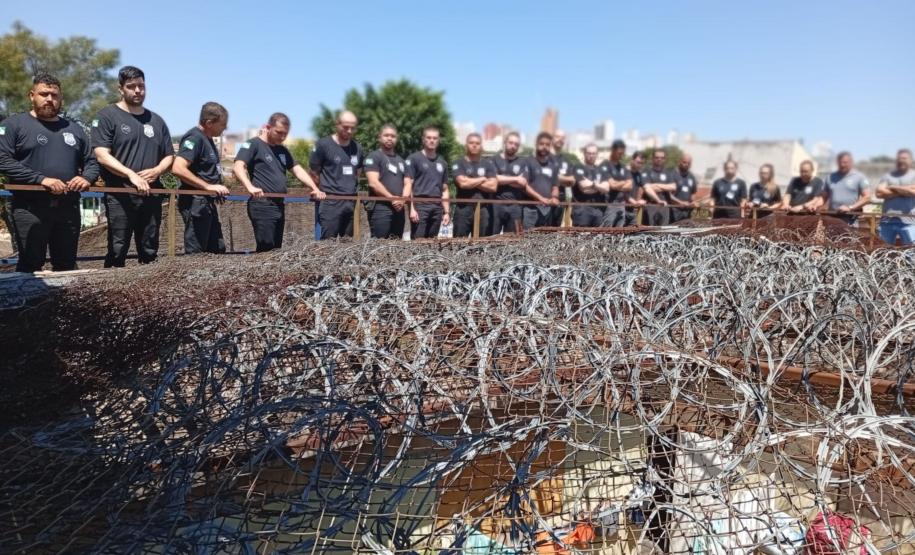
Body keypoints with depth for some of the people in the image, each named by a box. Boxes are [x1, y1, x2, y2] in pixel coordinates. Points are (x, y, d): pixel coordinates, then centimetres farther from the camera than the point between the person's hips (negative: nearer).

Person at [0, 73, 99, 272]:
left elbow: (91, 162, 21)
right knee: (30, 267, -4)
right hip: (29, 209, -4)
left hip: (69, 209, 4)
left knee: (67, 266, 9)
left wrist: (86, 178, -2)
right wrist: (41, 179, -19)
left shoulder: (74, 128, 19)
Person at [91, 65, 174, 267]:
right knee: (117, 252, -4)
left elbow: (169, 156, 18)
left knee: (150, 252, 9)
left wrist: (157, 170, -3)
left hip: (152, 195, 5)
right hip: (120, 196, -4)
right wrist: (132, 175, -21)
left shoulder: (156, 120, 17)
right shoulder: (107, 116, 1)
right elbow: (102, 156, -8)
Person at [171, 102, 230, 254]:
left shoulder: (207, 139, 14)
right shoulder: (194, 137, -16)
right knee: (195, 253, -2)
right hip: (196, 202, -10)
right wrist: (208, 186, -25)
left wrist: (218, 188, 14)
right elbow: (178, 168, -27)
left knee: (218, 249, 16)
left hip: (207, 202, 10)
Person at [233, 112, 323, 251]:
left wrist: (314, 188, 1)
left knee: (276, 250, 9)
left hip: (279, 206, 8)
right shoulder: (253, 145, -4)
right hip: (262, 206, -8)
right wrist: (250, 187, -36)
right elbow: (238, 167, -17)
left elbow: (298, 170, 17)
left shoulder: (283, 150, 20)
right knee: (266, 249, -12)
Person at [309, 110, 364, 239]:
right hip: (330, 201, -6)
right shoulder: (323, 144, -6)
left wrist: (352, 188, 13)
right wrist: (324, 190, 3)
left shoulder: (357, 147, 12)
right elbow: (314, 173, -2)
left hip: (351, 201, 6)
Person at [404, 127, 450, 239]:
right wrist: (411, 208, -14)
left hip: (437, 207, 5)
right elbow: (407, 185, -4)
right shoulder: (414, 158, 1)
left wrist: (447, 212, 12)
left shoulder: (443, 163, 17)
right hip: (420, 205, -5)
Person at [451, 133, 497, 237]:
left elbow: (493, 186, -1)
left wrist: (471, 182, -5)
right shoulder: (459, 163, 5)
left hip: (483, 209, 3)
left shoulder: (488, 165, 13)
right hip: (463, 209, -2)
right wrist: (483, 179, -1)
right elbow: (462, 183, -12)